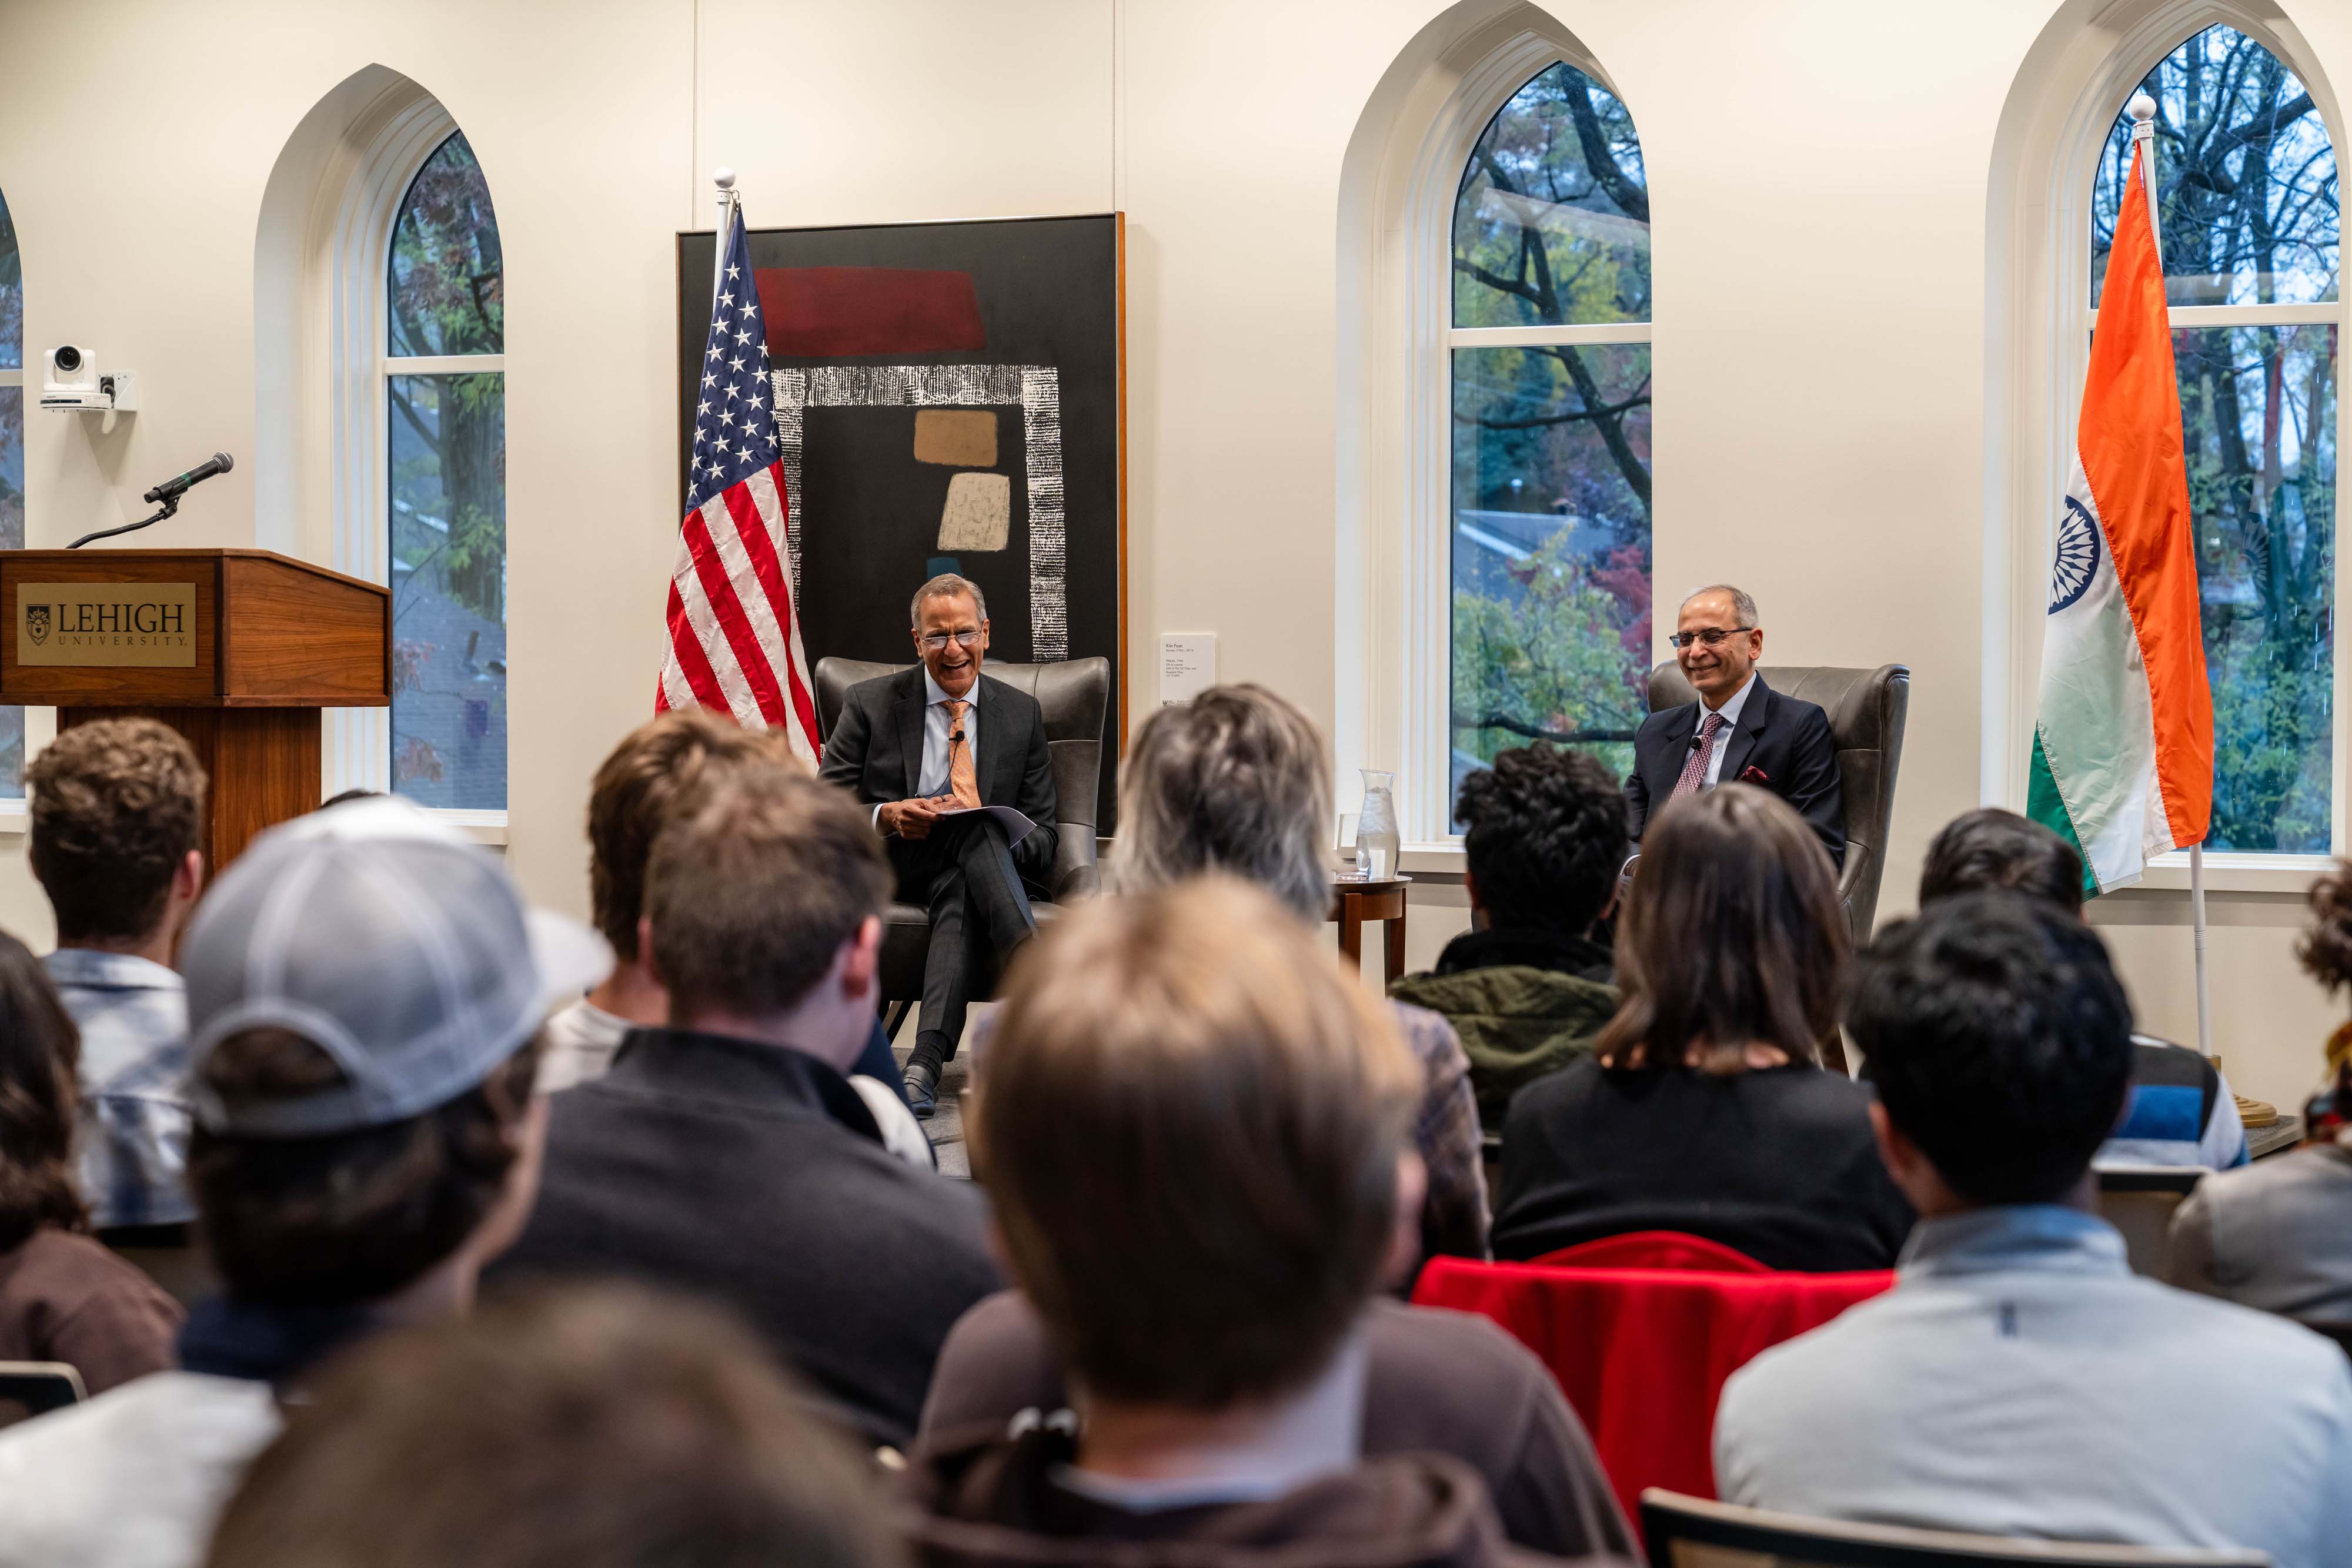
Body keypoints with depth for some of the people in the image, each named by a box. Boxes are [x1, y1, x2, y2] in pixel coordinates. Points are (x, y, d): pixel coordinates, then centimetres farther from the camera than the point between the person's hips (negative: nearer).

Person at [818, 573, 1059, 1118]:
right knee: (976, 829, -35)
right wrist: (886, 818, -19)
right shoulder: (870, 704, 8)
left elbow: (1040, 839, 10)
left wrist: (1005, 836, -15)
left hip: (968, 872, 1)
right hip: (889, 868, -1)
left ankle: (927, 1060, -53)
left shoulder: (1021, 715, 13)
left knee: (962, 894, -38)